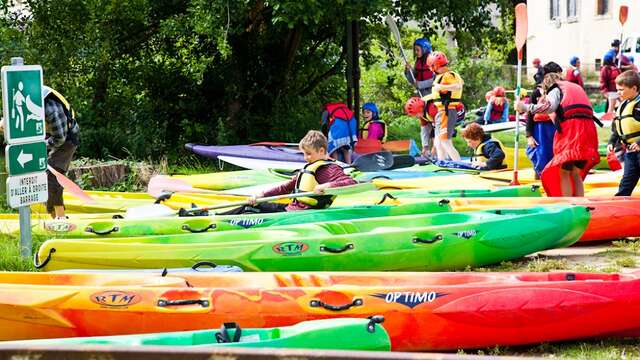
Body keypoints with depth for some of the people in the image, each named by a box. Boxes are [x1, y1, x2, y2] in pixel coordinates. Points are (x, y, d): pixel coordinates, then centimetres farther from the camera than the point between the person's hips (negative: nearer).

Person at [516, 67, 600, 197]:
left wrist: (525, 107, -5)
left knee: (564, 173, -4)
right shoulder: (576, 87, 32)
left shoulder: (555, 89, 9)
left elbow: (549, 107, -10)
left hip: (571, 130, -7)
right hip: (588, 130, 7)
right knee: (576, 174, 11)